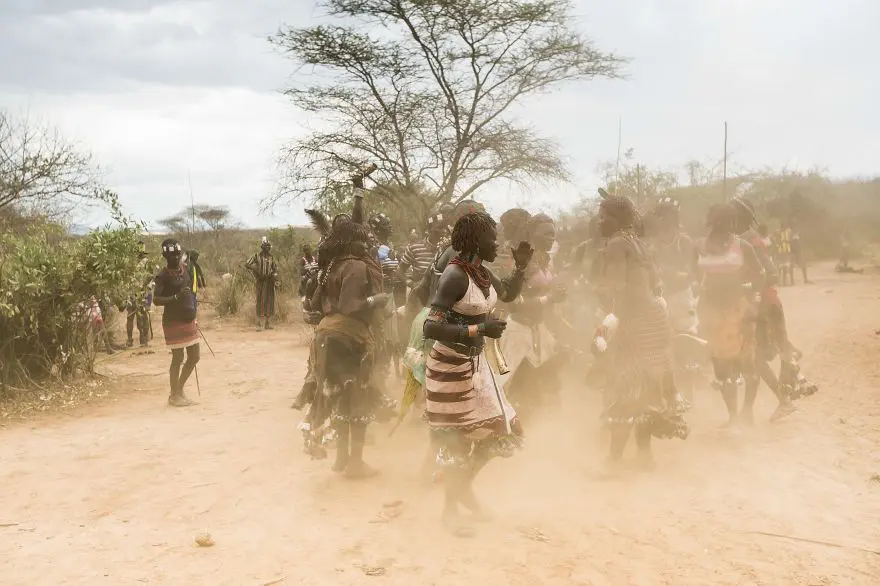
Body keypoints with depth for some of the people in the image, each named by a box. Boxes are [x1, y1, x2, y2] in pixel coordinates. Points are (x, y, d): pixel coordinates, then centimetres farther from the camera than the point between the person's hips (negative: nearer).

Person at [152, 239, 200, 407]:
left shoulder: (186, 269, 8)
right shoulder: (163, 276, -12)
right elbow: (156, 300, -16)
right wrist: (176, 297, -29)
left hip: (189, 320, 7)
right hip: (173, 322, -7)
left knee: (194, 357, 11)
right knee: (178, 358, 0)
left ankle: (180, 389, 28)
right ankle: (174, 395, 15)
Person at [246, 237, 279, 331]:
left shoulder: (271, 257, 9)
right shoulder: (257, 256, -4)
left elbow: (275, 269, 16)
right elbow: (247, 265, -6)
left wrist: (276, 280, 4)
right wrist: (256, 275, -6)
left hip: (270, 282, 4)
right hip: (261, 281, -4)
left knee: (270, 301, 6)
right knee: (260, 301, -7)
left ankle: (268, 323, 16)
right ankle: (259, 324, -7)